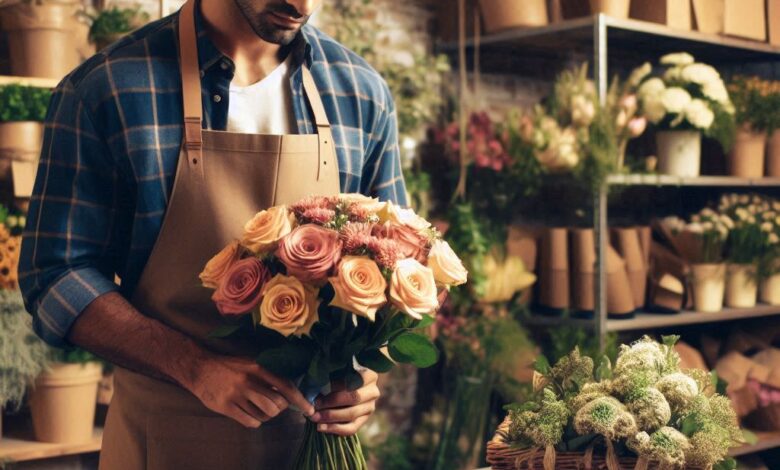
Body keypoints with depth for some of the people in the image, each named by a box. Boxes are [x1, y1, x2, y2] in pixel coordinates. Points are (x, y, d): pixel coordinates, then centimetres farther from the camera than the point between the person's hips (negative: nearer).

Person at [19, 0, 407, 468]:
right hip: (165, 432, -3)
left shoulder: (364, 93, -1)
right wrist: (198, 368, -22)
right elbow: (58, 277, -9)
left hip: (319, 426, 3)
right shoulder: (105, 88, -10)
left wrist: (368, 367, -11)